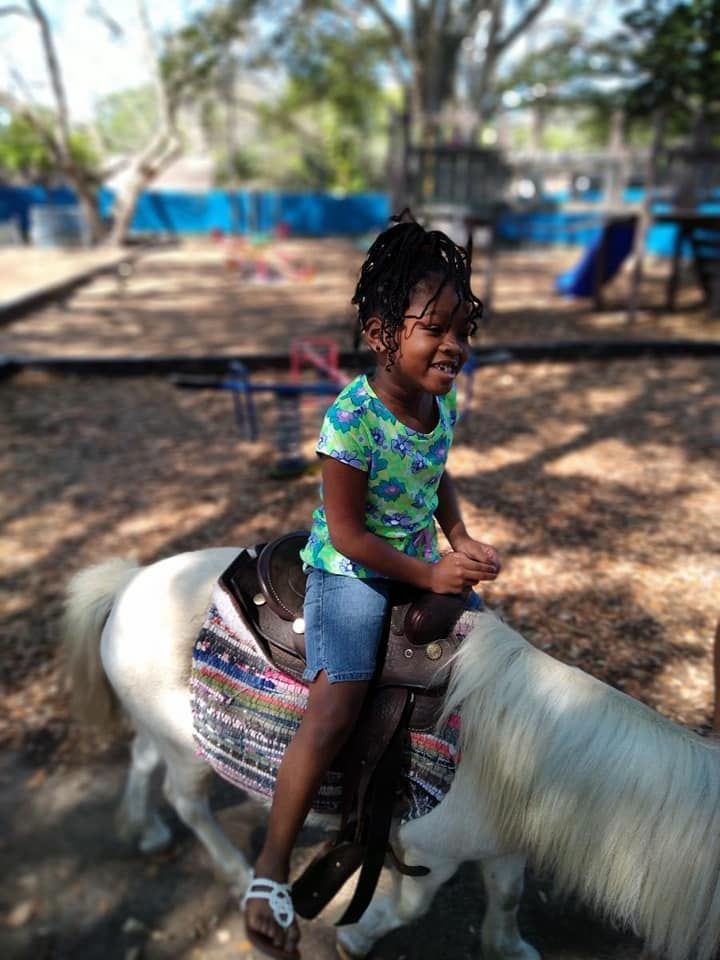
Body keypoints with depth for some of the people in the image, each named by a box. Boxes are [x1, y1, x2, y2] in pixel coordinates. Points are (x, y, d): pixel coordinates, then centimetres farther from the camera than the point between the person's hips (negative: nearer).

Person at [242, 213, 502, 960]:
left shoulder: (441, 402, -3)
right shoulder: (352, 418, -25)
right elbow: (346, 532, -21)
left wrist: (461, 541, 0)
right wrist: (430, 575, -18)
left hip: (425, 562, 8)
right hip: (349, 571, -7)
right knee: (336, 710, -18)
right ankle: (270, 870, 1)